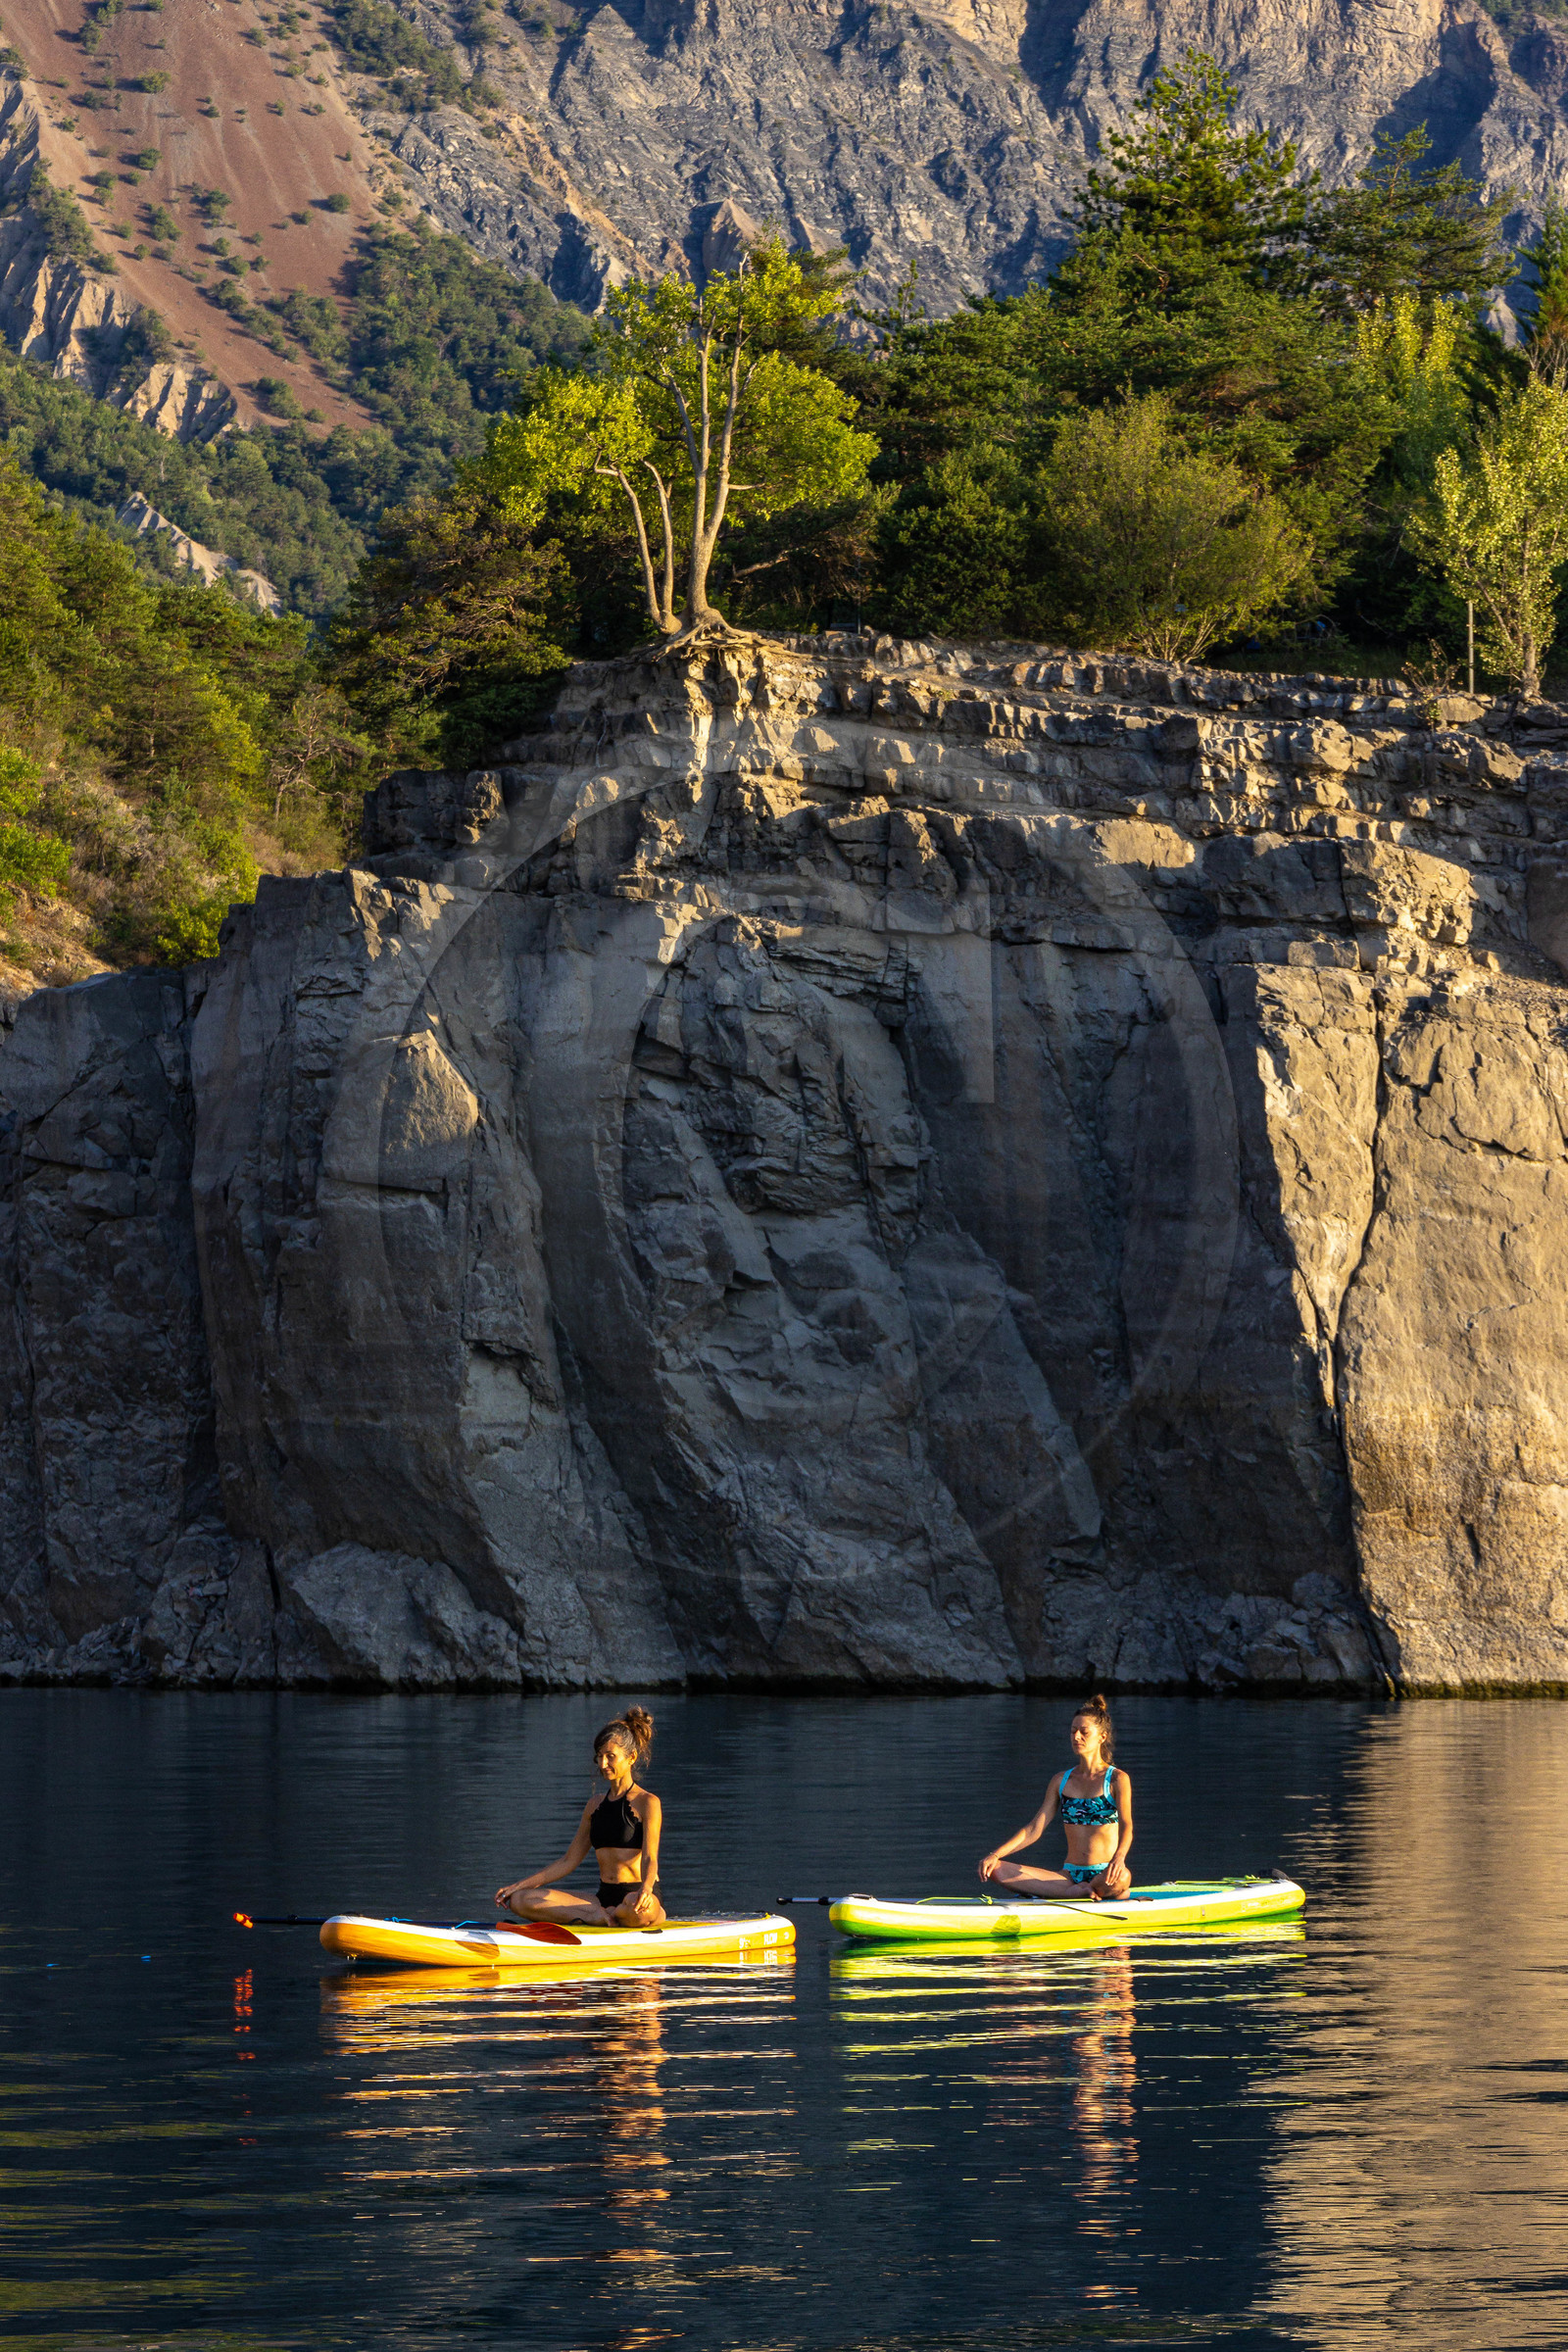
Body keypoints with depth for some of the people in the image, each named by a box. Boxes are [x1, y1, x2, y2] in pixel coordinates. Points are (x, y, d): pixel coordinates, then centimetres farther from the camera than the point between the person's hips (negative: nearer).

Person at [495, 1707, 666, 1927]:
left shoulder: (647, 1803, -4)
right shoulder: (595, 1806, 16)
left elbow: (650, 1859, -16)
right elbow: (568, 1862, 18)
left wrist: (646, 1888, -40)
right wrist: (519, 1886, 11)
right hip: (605, 1897, 6)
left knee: (634, 1905, -46)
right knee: (520, 1900, -12)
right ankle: (598, 1917, -24)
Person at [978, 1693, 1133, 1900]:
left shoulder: (1117, 1779, -1)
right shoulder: (1062, 1781, 14)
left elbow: (1126, 1826, -16)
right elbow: (1034, 1829, 9)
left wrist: (1119, 1857, -39)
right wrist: (995, 1855, -6)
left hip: (1104, 1875, -5)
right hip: (1070, 1874, 5)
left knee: (1121, 1878, -43)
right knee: (997, 1870, -17)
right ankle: (1075, 1892, -26)